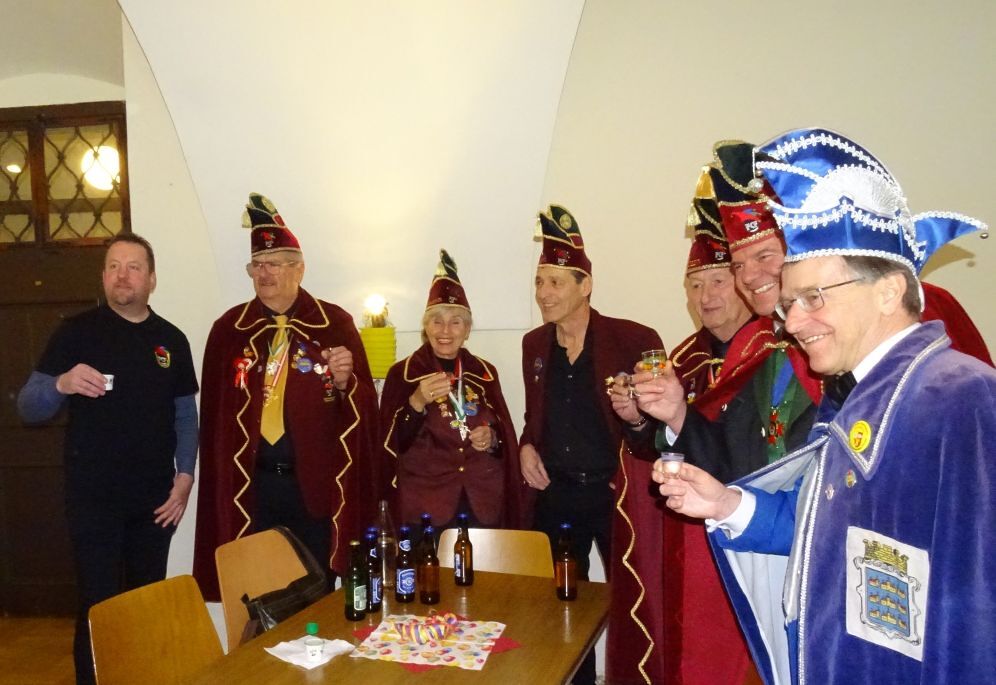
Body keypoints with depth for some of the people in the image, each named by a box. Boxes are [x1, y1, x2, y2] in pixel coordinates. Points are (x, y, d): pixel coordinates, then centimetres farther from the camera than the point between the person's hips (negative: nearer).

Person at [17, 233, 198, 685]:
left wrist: (185, 475, -1)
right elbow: (28, 407, -6)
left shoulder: (171, 340, 7)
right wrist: (61, 384, -27)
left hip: (156, 497, 3)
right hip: (94, 497, -3)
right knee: (98, 608, 2)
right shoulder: (77, 332, -2)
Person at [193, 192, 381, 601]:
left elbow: (365, 409, -1)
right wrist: (221, 482, 3)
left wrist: (343, 383, -21)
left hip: (319, 485, -1)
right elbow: (213, 414, 7)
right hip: (251, 486, 2)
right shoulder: (229, 329, 5)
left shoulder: (335, 323, -1)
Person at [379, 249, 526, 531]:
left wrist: (492, 439, -8)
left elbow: (505, 435, 13)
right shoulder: (402, 373, -1)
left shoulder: (484, 372, 8)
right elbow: (392, 442, -8)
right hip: (425, 502, -3)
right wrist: (417, 402, -22)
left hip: (483, 500, 3)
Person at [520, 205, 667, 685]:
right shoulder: (534, 344, 8)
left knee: (633, 605, 0)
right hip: (555, 495, 5)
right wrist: (527, 446, 1)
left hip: (618, 495, -5)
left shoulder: (633, 340, -9)